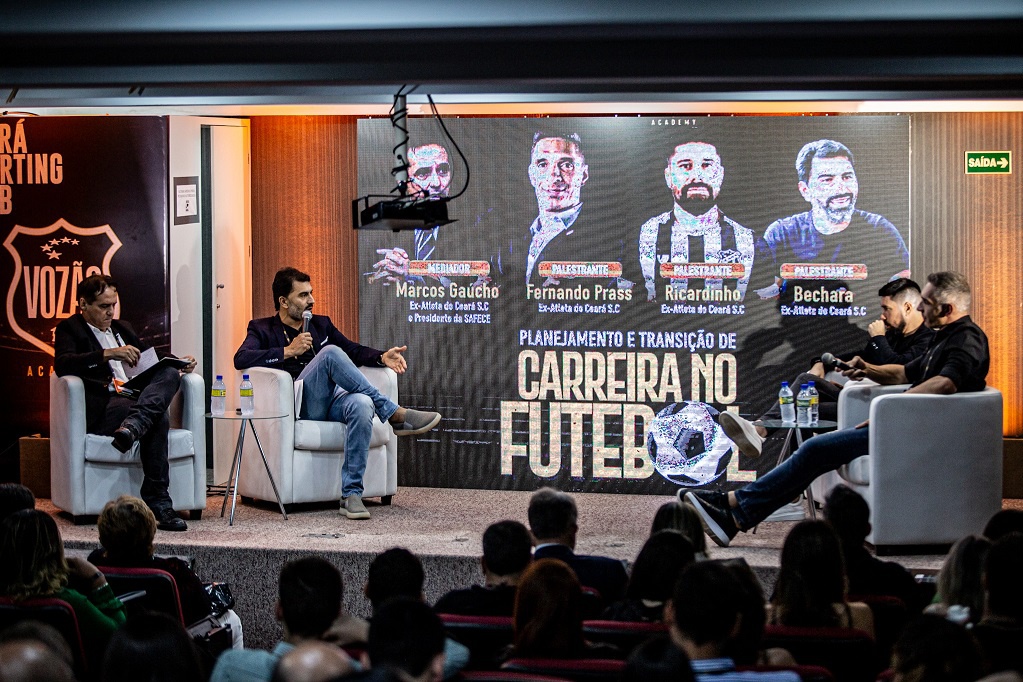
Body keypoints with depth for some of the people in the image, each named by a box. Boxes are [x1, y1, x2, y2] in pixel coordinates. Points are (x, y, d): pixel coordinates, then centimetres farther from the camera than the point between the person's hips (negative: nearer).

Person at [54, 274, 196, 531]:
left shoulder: (121, 328, 30)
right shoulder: (70, 329, 8)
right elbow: (62, 365, -12)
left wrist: (180, 363, 13)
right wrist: (108, 353, -24)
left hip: (133, 398, 6)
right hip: (100, 410, -6)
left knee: (169, 374, -24)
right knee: (158, 419, -34)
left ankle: (132, 427, -47)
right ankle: (158, 502, -37)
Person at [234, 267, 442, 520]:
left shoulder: (321, 324, 28)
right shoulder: (262, 329, 12)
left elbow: (354, 351, 27)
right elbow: (241, 359, -6)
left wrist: (382, 357, 5)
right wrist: (288, 352, -14)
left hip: (333, 399, 4)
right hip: (300, 405, -4)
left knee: (362, 404, -35)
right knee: (330, 353, -31)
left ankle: (351, 494, -37)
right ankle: (396, 415, -30)